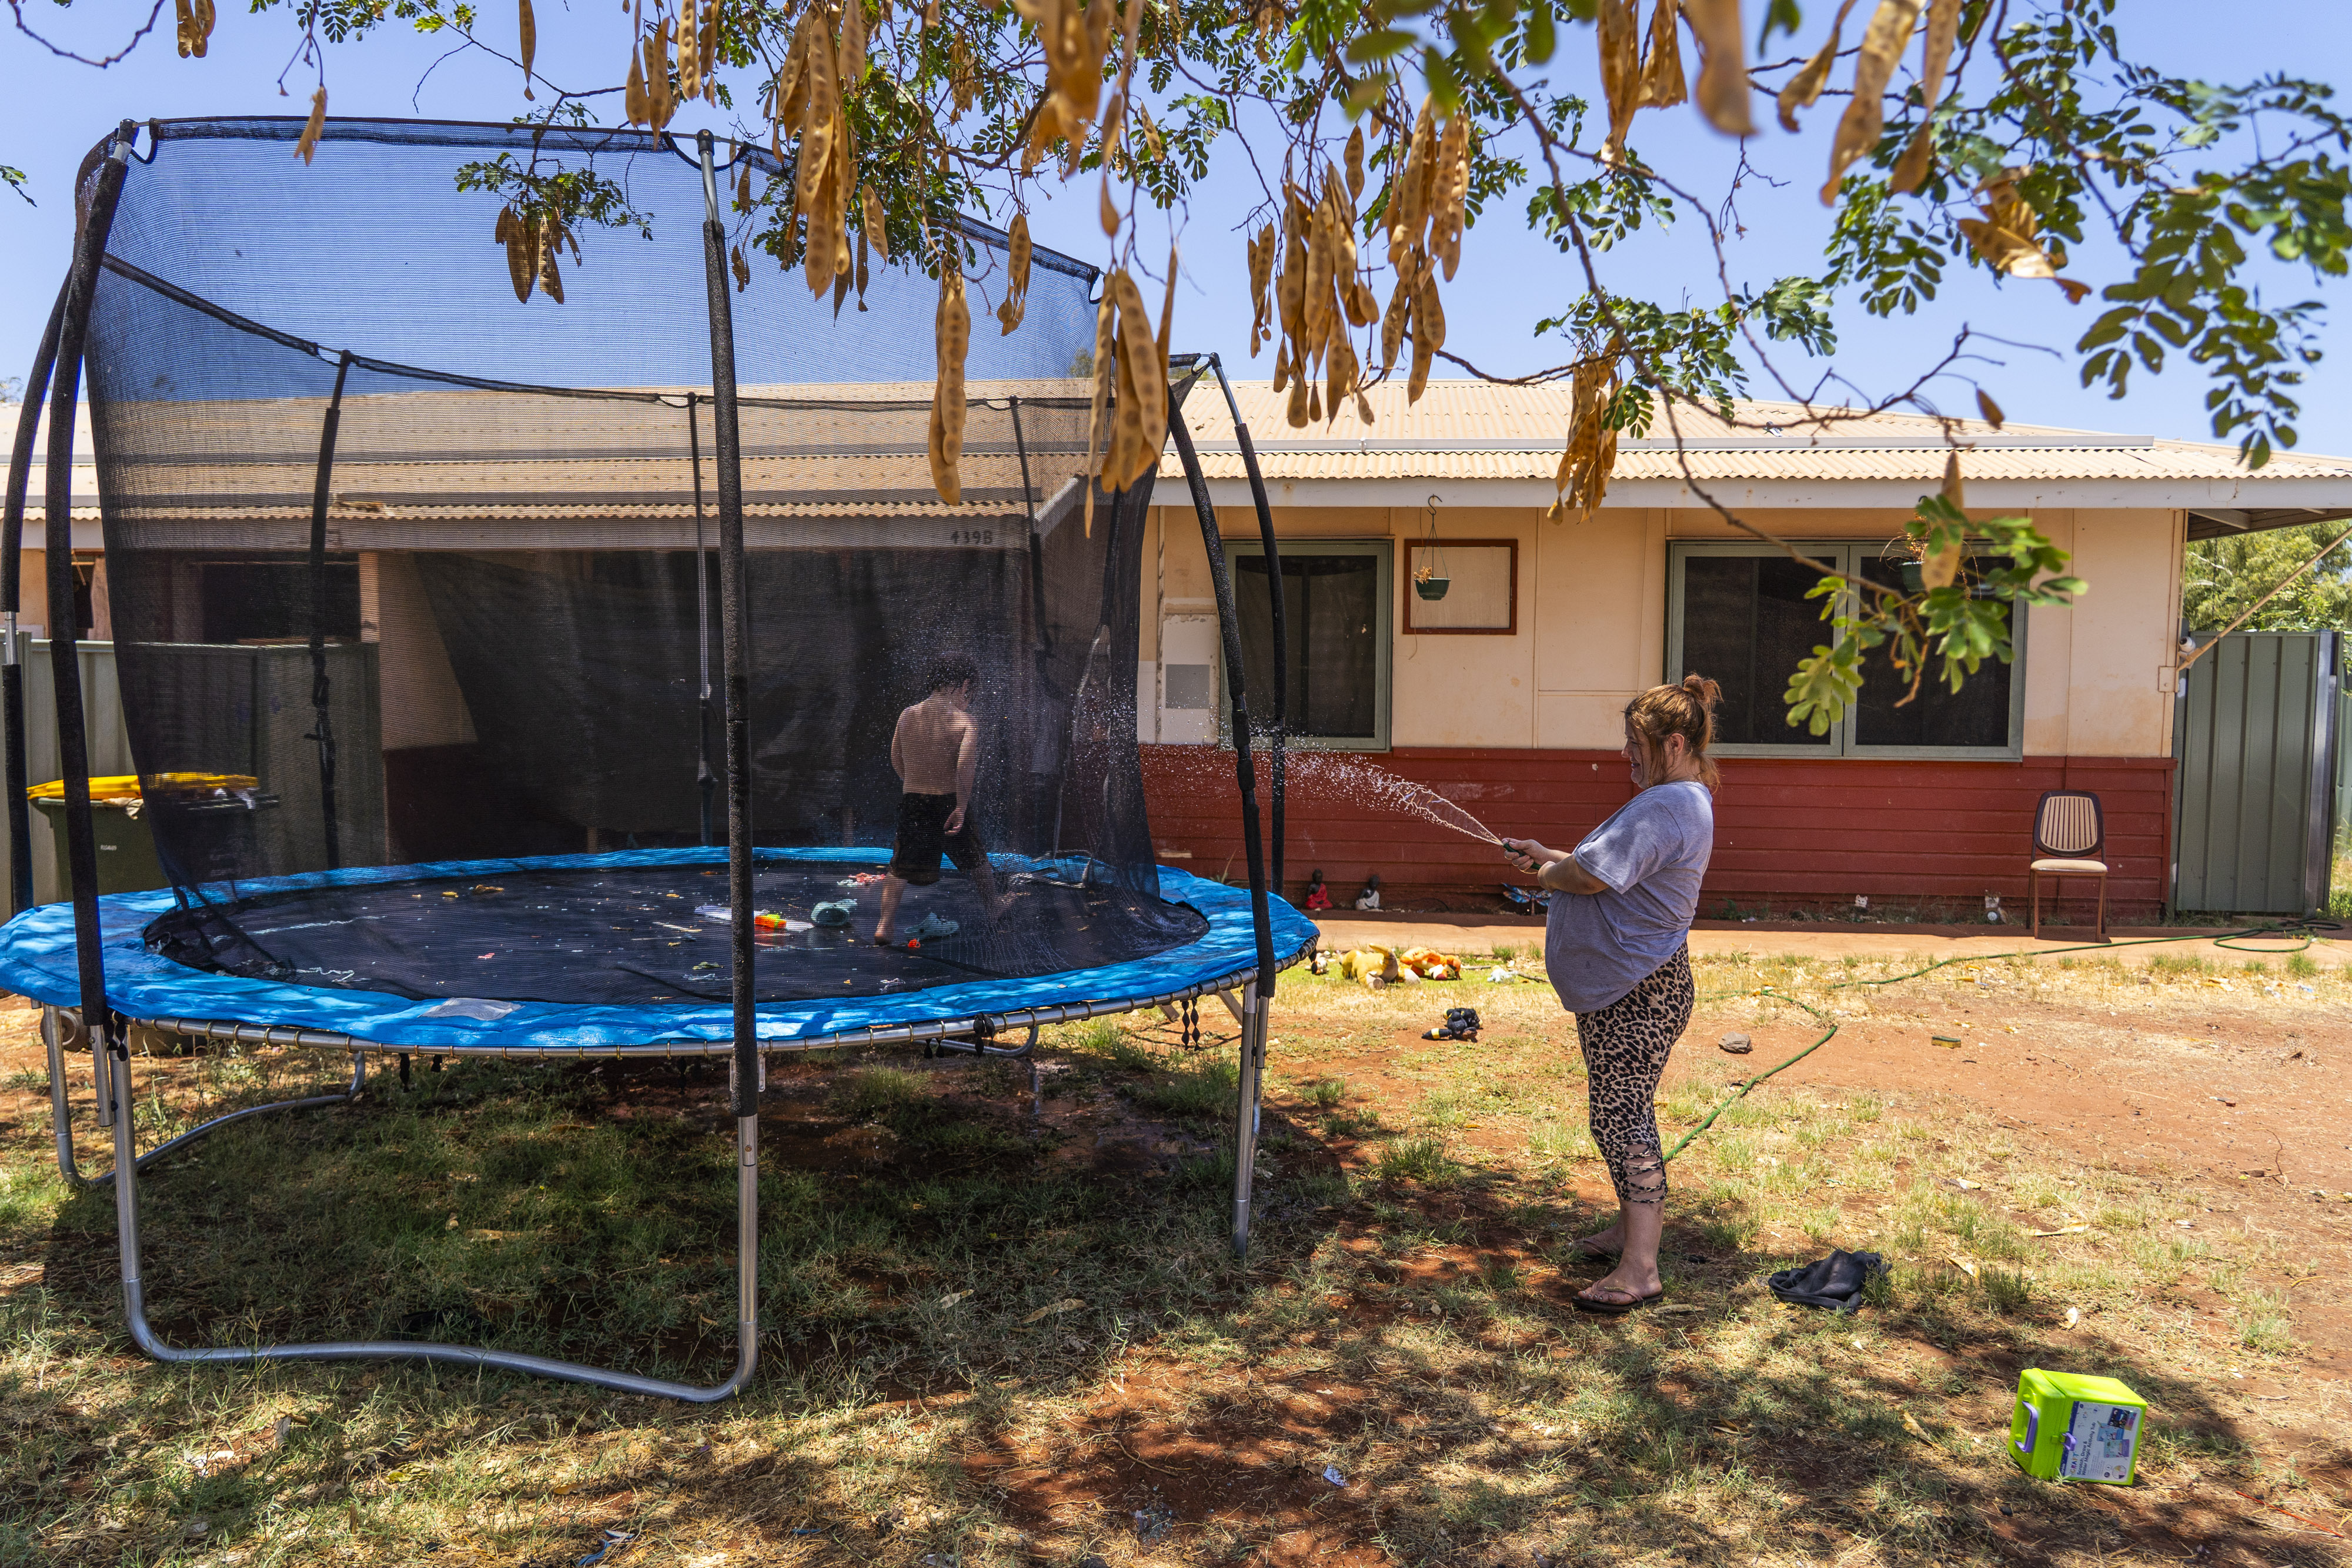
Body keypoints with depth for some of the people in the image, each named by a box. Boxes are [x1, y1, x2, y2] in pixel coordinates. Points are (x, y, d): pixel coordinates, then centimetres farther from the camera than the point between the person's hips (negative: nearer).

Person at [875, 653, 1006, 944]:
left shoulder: (907, 716, 3)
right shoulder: (964, 720, -11)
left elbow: (896, 762, 11)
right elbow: (966, 767, -24)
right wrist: (961, 808, -20)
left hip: (911, 801, 3)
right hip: (949, 801, -2)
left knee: (901, 868, 10)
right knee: (976, 860, 20)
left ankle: (885, 924, -1)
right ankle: (992, 907, 38)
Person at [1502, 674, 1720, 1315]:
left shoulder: (1666, 807, -23)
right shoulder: (1684, 799, 13)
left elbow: (1589, 877, -26)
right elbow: (1610, 865, 20)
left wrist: (1544, 872, -5)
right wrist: (1548, 856, 8)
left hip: (1634, 993, -11)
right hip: (1627, 984, 11)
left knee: (1621, 1116, -7)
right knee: (1627, 1110, 21)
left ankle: (1639, 1270, -2)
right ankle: (1634, 1225, 36)